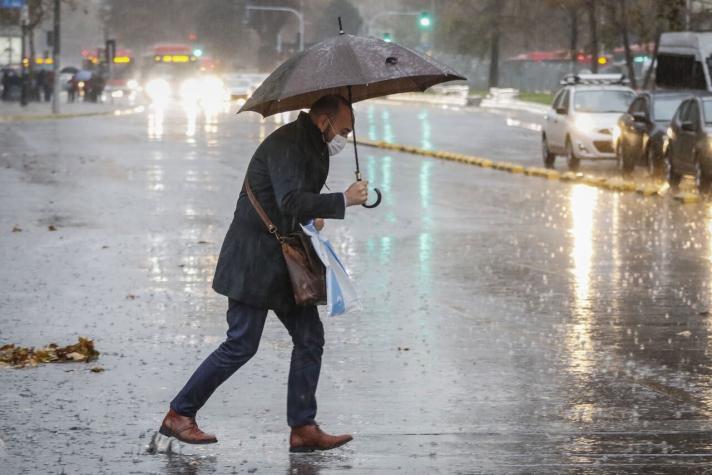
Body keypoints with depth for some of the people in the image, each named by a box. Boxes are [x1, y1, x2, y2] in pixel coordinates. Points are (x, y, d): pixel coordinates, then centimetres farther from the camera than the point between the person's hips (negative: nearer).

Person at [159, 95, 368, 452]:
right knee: (241, 345, -7)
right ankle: (178, 415, 4)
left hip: (283, 261, 10)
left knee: (310, 337, 4)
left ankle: (303, 428, 7)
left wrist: (311, 218, 6)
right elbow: (291, 201, -30)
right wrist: (342, 201, -24)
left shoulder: (309, 145, 14)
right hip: (255, 261, -10)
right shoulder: (286, 144, -18)